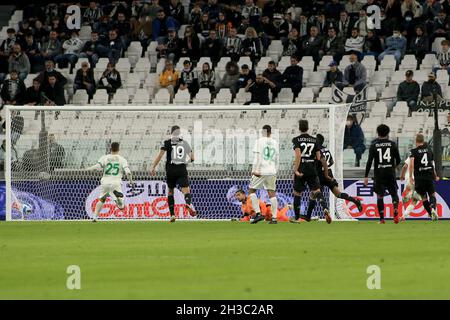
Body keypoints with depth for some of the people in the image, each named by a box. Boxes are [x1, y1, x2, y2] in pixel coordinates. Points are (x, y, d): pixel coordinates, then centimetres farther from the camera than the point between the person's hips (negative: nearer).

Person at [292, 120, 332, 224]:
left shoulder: (296, 140, -4)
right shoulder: (314, 140, 6)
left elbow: (298, 155, -17)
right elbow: (319, 157, 4)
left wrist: (296, 170, -17)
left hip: (301, 172, -2)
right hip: (312, 170, 2)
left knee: (297, 194, 11)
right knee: (316, 191, 1)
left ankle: (296, 218, 18)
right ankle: (325, 209, -26)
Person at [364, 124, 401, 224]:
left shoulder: (374, 145, -1)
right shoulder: (392, 144, 2)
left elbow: (369, 161, -5)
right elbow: (398, 160, 4)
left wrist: (366, 176, -1)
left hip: (379, 174, -1)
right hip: (390, 173, 1)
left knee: (380, 196, 5)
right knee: (394, 193, 12)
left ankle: (381, 218, 1)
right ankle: (395, 212, -12)